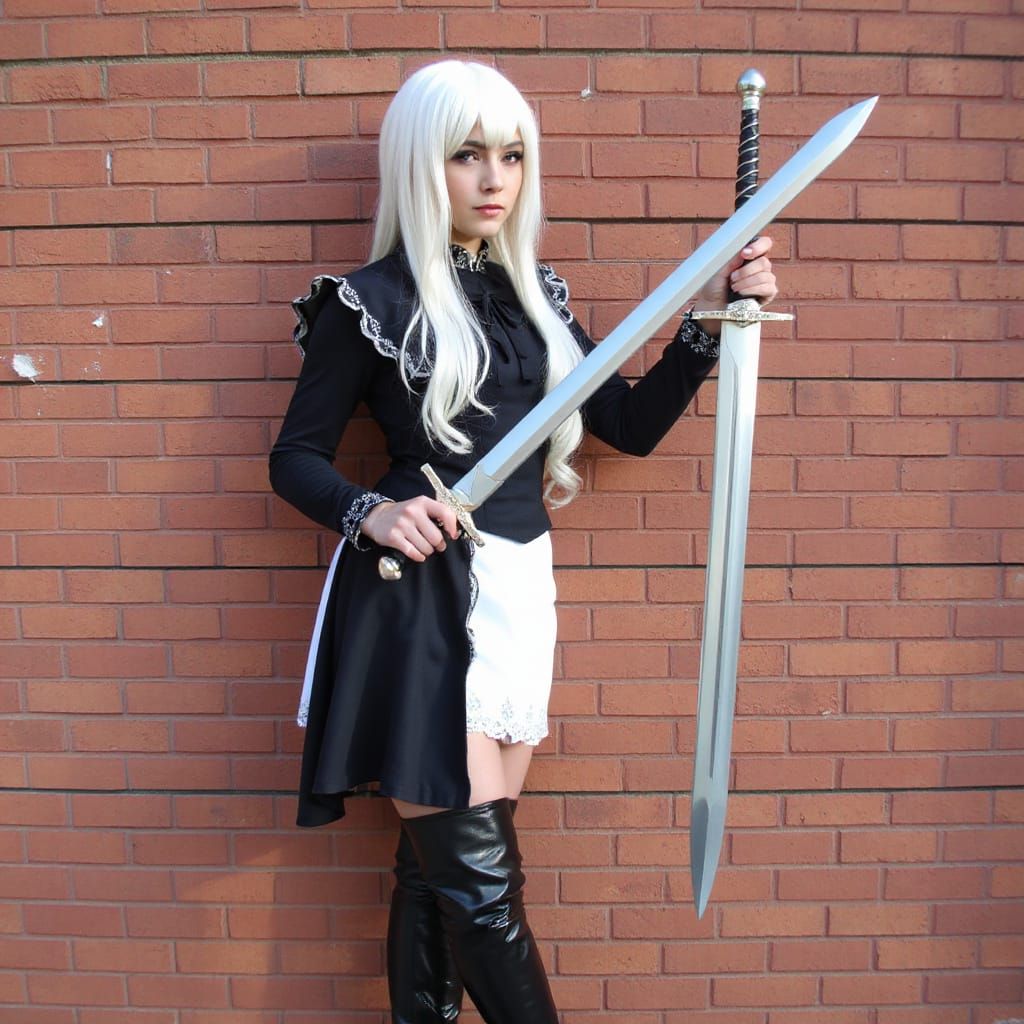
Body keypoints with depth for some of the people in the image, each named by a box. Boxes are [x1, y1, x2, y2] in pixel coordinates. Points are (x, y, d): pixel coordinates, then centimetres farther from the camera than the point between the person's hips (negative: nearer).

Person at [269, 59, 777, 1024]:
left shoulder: (535, 294, 13)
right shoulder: (369, 301, -3)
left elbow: (632, 423, 13)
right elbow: (295, 456, 1)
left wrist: (710, 316, 5)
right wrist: (372, 513, -18)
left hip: (519, 593, 5)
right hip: (422, 603, -5)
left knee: (443, 867, 14)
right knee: (479, 880, 0)